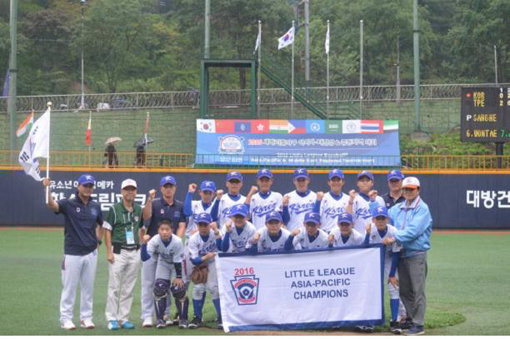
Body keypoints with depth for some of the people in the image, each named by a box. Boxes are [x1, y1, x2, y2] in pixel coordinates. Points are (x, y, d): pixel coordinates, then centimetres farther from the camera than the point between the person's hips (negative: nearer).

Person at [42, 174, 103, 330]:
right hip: (72, 253, -4)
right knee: (69, 288, 2)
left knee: (88, 288, 10)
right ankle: (66, 319, 10)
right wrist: (47, 189, -43)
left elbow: (101, 224, 24)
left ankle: (86, 318, 19)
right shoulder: (68, 204, -7)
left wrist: (98, 240, 11)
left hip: (91, 253, 4)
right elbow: (52, 205, -27)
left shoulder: (95, 206, 7)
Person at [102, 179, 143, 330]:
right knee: (114, 287, -3)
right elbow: (107, 230, -4)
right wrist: (109, 252, -10)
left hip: (134, 252, 5)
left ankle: (124, 318, 13)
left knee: (129, 288, 7)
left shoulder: (138, 209, 10)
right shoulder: (114, 209, -3)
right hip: (118, 251, -4)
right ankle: (111, 319, 2)